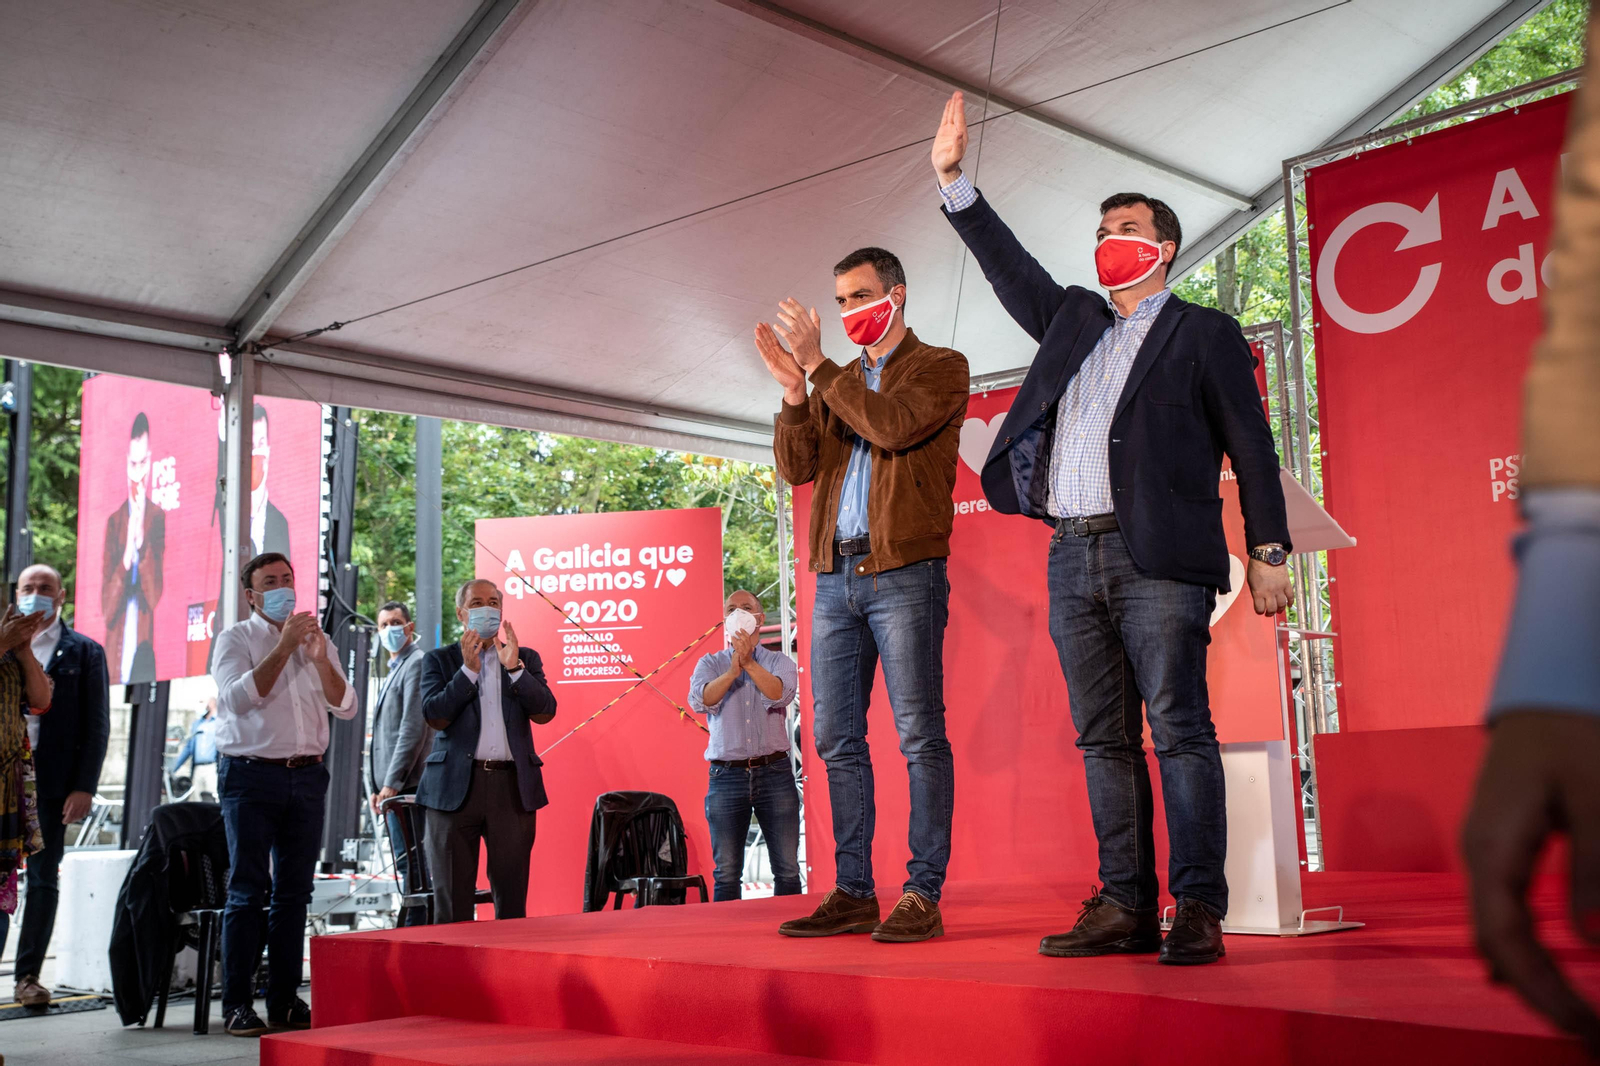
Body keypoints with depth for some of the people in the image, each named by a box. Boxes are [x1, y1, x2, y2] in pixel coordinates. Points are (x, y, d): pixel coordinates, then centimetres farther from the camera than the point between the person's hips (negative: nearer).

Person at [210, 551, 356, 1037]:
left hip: (306, 776, 4)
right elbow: (239, 697, -15)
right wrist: (284, 646, -17)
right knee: (248, 891, -3)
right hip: (251, 776, -4)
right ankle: (237, 1004, 1)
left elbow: (346, 707, 6)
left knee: (295, 891, 5)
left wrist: (320, 659, -9)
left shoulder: (317, 640, 14)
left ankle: (284, 1001, 11)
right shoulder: (236, 638, 2)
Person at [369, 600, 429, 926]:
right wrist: (378, 786, 16)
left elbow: (413, 728, -17)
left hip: (406, 785, -10)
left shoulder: (416, 664, -8)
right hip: (392, 786, 10)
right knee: (407, 865, 11)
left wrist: (392, 782, -19)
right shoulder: (393, 670, 22)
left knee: (410, 863, -10)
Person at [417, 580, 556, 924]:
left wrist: (514, 666, -10)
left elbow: (545, 712, 0)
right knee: (453, 899, 2)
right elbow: (435, 715, -5)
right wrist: (468, 668, -11)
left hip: (513, 786, 1)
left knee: (512, 898, 2)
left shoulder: (526, 658, 13)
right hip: (456, 785, -1)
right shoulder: (439, 660, 9)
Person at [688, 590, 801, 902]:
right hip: (726, 774, 0)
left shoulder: (779, 662, 11)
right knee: (726, 873, -2)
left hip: (775, 772, 0)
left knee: (787, 870, -4)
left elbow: (780, 695, -11)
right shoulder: (710, 663, 12)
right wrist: (733, 670, -22)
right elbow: (700, 700, -9)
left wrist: (749, 663, -20)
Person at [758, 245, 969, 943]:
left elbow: (892, 426, -15)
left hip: (904, 574, -6)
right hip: (835, 576, 6)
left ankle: (922, 895, -3)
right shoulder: (835, 383, 22)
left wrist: (817, 366, -10)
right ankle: (853, 893, 11)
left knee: (920, 737, -6)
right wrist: (794, 388, -3)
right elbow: (796, 467, 10)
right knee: (837, 741, 5)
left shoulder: (940, 368, 5)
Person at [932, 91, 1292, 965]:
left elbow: (1250, 444, 5)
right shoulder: (1073, 321, 24)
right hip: (1074, 556, 6)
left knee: (1179, 732, -9)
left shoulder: (1204, 334, 9)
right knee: (1104, 742, 4)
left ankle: (1198, 911, -7)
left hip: (1157, 556, -5)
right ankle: (1126, 908, 7)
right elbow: (1008, 267, 25)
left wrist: (1268, 550, -2)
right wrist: (953, 180, 18)